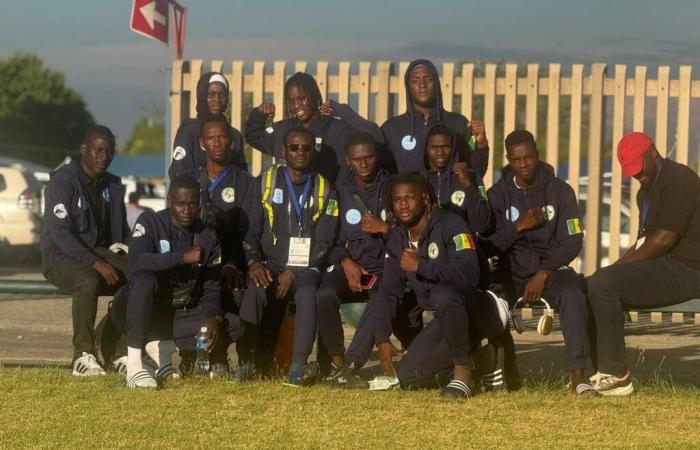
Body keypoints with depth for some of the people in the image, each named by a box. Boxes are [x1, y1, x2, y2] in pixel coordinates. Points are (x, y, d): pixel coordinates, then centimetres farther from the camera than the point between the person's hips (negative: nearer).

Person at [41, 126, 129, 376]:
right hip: (62, 255, -6)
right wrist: (96, 263, -30)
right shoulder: (63, 182, -10)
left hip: (102, 253, 7)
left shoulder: (113, 186, 13)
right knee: (88, 282, -39)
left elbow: (123, 231, 18)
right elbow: (60, 233, -20)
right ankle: (83, 357, -32)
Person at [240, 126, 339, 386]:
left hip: (305, 267, -1)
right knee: (254, 292, -33)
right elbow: (250, 230, 7)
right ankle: (245, 363, -29)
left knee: (307, 294, -35)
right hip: (270, 265, 1)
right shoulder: (265, 182, 10)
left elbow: (324, 240, 2)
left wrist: (293, 272, -11)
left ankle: (297, 369, -35)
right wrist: (254, 263, -12)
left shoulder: (324, 190, 9)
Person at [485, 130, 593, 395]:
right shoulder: (497, 195, 5)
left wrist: (542, 274, -13)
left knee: (573, 294, -34)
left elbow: (571, 243, -3)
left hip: (550, 268, -1)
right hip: (511, 271, 1)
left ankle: (578, 375, -37)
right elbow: (489, 244, -2)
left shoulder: (560, 191, 2)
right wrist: (518, 226, -17)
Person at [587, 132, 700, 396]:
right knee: (590, 287, 4)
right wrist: (619, 265, 6)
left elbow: (665, 238, -19)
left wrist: (624, 263, -12)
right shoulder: (647, 190, 21)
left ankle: (617, 375, -20)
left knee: (603, 283, -24)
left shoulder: (678, 179, -12)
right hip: (662, 267, 10)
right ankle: (605, 374, 0)